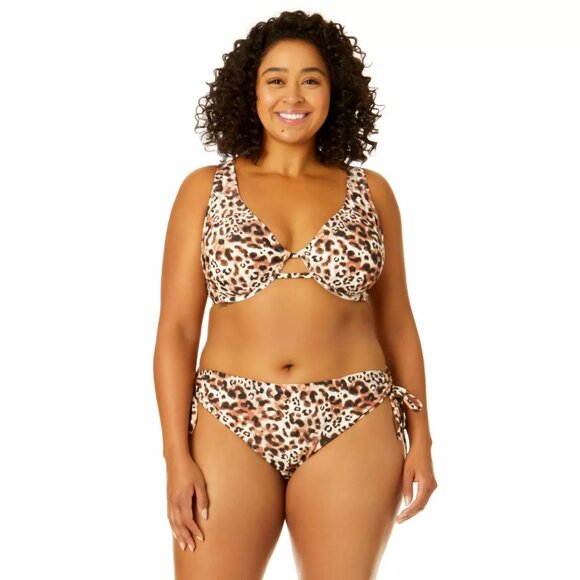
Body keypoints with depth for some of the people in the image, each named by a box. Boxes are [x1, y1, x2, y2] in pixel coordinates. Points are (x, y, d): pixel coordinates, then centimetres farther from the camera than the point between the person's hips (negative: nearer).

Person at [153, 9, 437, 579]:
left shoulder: (370, 192, 8)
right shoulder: (205, 189, 5)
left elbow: (396, 323, 11)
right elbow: (176, 327, 1)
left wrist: (420, 437, 6)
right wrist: (177, 456, -6)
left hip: (352, 428, 1)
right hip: (231, 425, 0)